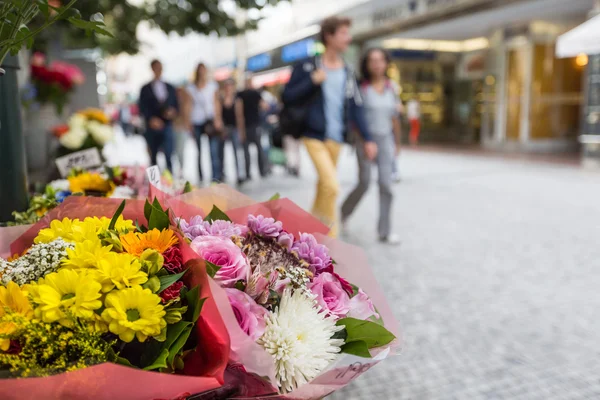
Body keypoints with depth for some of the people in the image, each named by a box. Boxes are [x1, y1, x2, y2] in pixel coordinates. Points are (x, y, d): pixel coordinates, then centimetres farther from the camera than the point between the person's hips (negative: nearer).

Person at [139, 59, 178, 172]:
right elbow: (142, 108, 2)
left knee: (168, 155, -13)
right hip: (153, 126, 0)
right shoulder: (145, 89, 8)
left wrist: (173, 111, -5)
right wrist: (151, 119, -15)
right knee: (153, 157, 5)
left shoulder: (170, 88, 15)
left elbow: (176, 105, 17)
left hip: (167, 125, 0)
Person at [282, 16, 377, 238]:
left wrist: (367, 139, 4)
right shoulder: (308, 67, -2)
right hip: (315, 136, -5)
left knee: (324, 185, 11)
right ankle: (329, 235, -1)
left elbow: (356, 108, 10)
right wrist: (313, 81, -16)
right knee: (331, 186, -17)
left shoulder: (347, 73, 11)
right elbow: (287, 97, -4)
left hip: (336, 138, 5)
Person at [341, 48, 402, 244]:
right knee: (364, 183, 2)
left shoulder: (392, 88, 6)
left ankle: (385, 231, 7)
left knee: (386, 184, -1)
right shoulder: (362, 88, -6)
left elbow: (395, 117, 12)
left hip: (385, 139, 3)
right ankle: (343, 212, 31)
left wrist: (397, 142, 16)